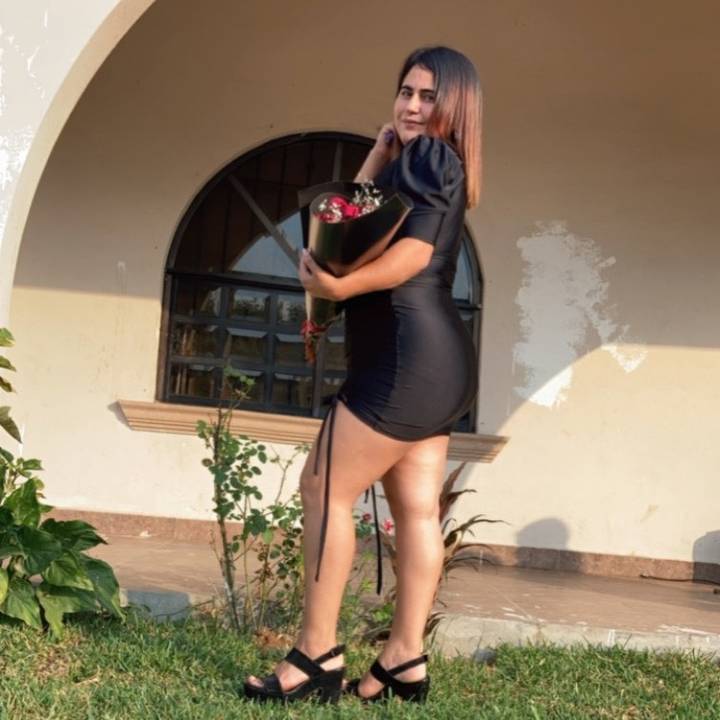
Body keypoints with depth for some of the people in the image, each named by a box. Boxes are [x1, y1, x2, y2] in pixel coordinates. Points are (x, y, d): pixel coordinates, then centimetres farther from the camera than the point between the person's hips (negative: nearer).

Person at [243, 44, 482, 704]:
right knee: (416, 508, 5)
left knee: (325, 487, -7)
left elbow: (413, 250, -18)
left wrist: (339, 286, -27)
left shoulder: (429, 157, -5)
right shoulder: (417, 165, 23)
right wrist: (380, 151, 16)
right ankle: (406, 659, 7)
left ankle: (317, 656, -4)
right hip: (433, 355, 10)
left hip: (410, 352, -10)